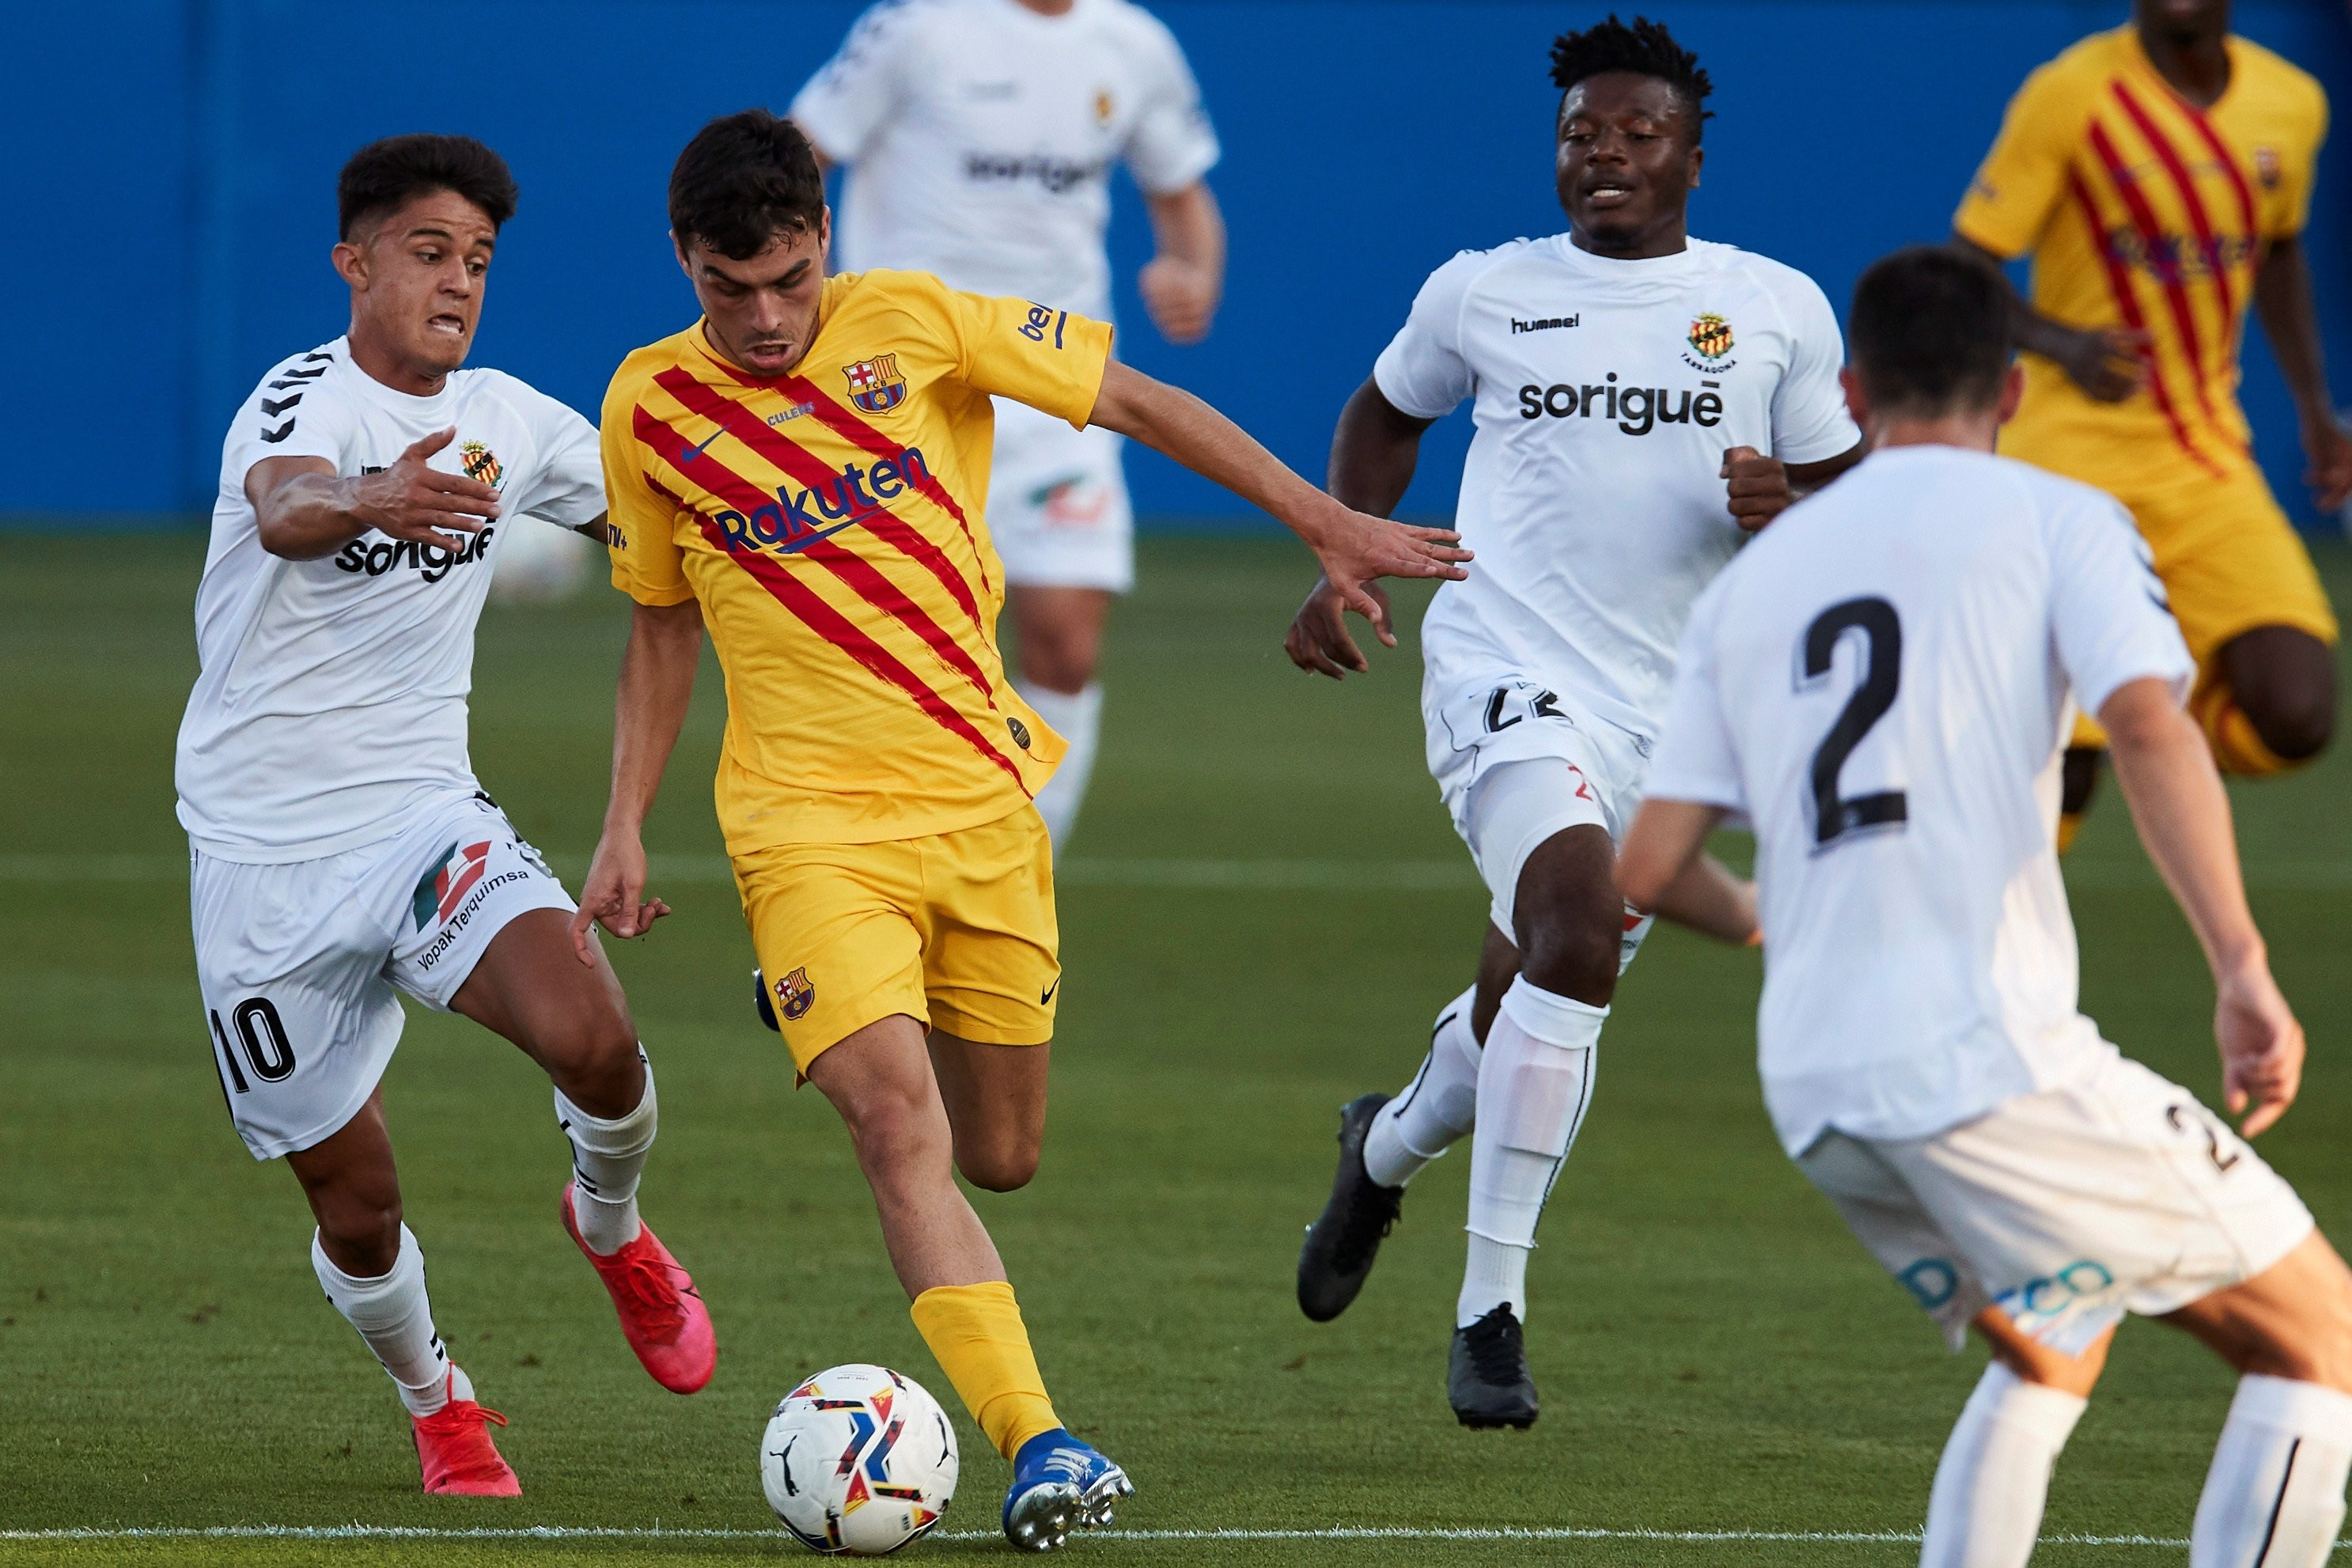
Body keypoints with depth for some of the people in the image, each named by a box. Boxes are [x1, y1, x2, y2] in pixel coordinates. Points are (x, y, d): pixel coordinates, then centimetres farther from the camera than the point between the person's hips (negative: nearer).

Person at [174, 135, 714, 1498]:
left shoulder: (506, 420, 5)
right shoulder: (308, 397, -14)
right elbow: (283, 509, -39)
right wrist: (372, 499, -61)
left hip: (427, 822, 3)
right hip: (268, 861, -3)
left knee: (592, 1040, -24)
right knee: (356, 1203, 1)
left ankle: (612, 1228, 10)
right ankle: (437, 1404, 32)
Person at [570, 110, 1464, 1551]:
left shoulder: (913, 324, -2)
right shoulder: (649, 406, 2)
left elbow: (1136, 403, 5)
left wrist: (1326, 521, 3)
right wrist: (626, 826, 11)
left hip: (980, 793, 2)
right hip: (809, 818, -2)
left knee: (1000, 1157, 10)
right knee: (899, 1125, -22)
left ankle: (863, 1033, 45)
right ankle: (1038, 1445, -29)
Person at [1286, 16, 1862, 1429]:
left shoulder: (1779, 309, 6)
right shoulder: (1482, 293, 6)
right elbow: (1386, 415, 24)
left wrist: (1789, 507, -11)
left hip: (1675, 707, 3)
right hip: (1510, 673, -3)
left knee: (1530, 1015, 10)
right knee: (1579, 930, -28)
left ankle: (1388, 1149, 48)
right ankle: (1492, 1307, -22)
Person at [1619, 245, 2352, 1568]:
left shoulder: (1751, 579, 18)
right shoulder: (2056, 520, 4)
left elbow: (1646, 870, 13)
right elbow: (2148, 722, -15)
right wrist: (2244, 970, -21)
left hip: (1816, 1093, 6)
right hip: (1993, 1052, -6)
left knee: (2050, 1352, 29)